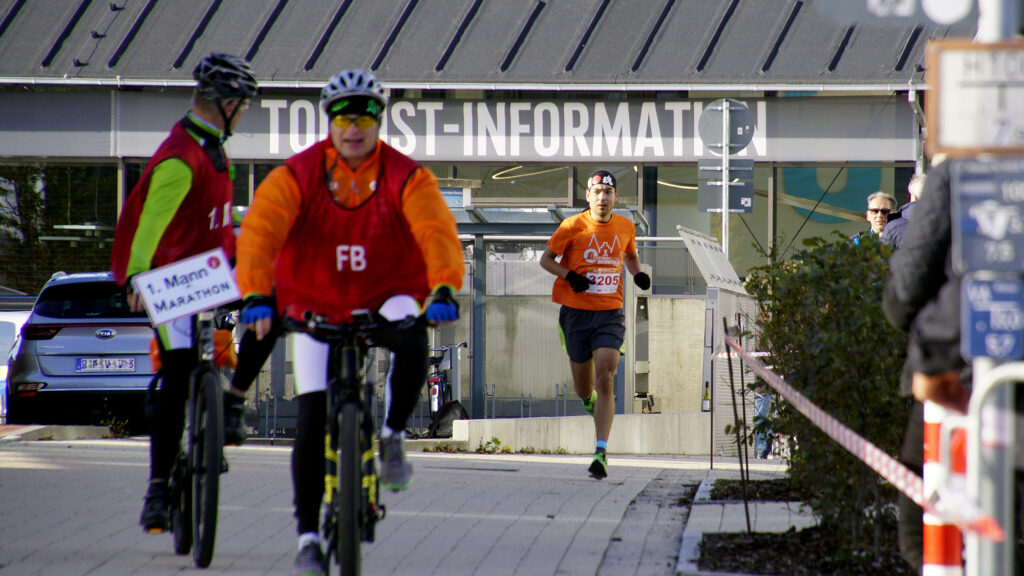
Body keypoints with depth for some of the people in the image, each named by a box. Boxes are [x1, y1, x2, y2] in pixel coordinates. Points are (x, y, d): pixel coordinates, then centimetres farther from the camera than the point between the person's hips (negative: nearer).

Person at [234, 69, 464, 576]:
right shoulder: (297, 175, -11)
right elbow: (261, 230, -24)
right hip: (316, 309, 0)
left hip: (386, 300, 0)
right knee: (311, 421, -9)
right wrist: (256, 295, -42)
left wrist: (444, 289, -45)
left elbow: (436, 231, -26)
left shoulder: (407, 177, -11)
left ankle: (392, 436, -11)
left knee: (412, 339, -35)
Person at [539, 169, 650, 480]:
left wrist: (638, 274, 2)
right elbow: (546, 259, 2)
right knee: (584, 390, 10)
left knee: (605, 381, -17)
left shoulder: (625, 227, 4)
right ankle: (589, 400, 50)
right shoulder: (573, 226, -6)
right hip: (576, 312, 0)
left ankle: (601, 452, -20)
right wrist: (569, 276, -16)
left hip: (610, 314, 0)